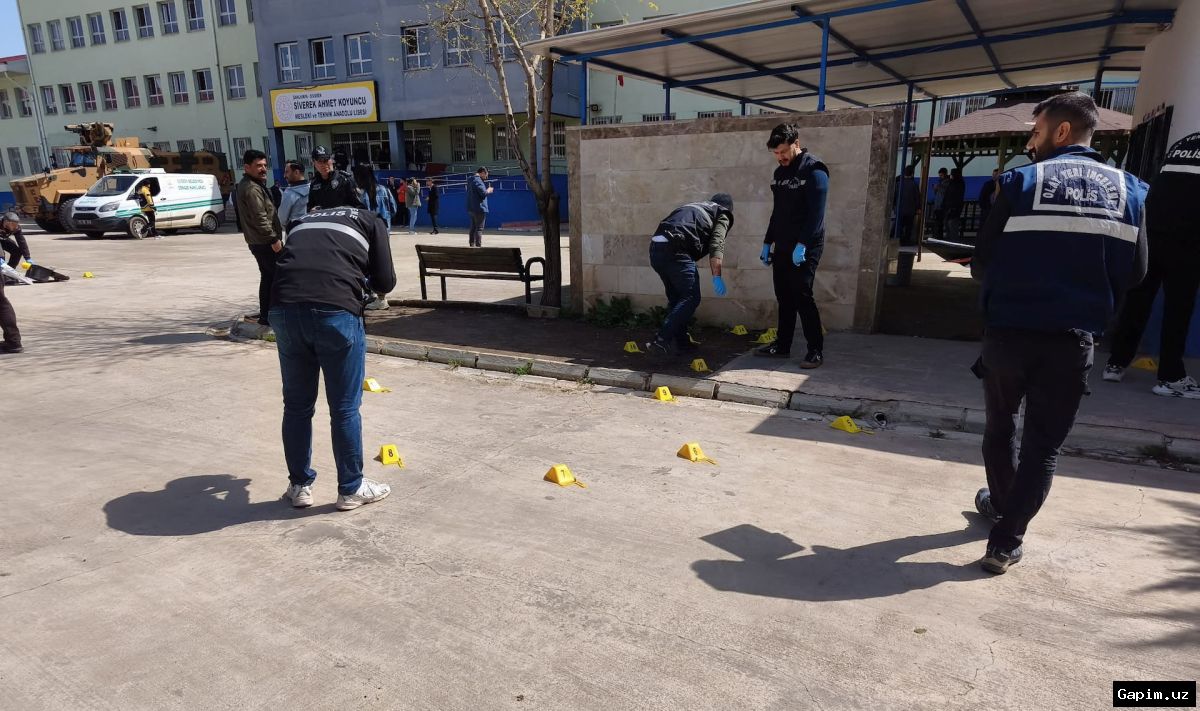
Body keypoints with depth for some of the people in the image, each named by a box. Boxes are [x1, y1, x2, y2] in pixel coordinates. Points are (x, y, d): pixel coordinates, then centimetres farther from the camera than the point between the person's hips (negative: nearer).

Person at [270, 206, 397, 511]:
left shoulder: (304, 221, 33)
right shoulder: (371, 221, 21)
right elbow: (385, 282, 13)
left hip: (284, 308, 4)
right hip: (336, 310, -4)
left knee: (296, 405, 18)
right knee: (344, 408, 10)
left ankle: (299, 486, 31)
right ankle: (351, 489, 24)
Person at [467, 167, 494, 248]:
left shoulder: (470, 180, 17)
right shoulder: (478, 180, -14)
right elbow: (484, 193, -22)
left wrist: (487, 190, 18)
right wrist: (489, 190, -2)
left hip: (471, 209, 9)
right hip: (479, 208, -9)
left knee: (473, 228, 15)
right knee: (479, 229, -7)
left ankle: (472, 245, 18)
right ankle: (478, 246, -9)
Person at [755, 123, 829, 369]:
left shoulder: (814, 169, -10)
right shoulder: (780, 172, 15)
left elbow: (816, 212, -18)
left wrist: (802, 244, -24)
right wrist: (767, 243, 18)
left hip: (805, 248, -8)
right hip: (782, 246, 8)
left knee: (802, 296, -9)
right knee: (784, 297, 10)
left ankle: (816, 350, -2)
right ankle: (782, 345, 18)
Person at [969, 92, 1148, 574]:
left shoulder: (1022, 181, -6)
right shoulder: (1128, 190, 4)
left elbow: (982, 265, -5)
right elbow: (1134, 273, 6)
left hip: (1009, 331, -1)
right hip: (1074, 339, 2)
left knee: (1000, 426, 21)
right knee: (1044, 444, 9)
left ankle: (1001, 503, 40)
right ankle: (1006, 540, 5)